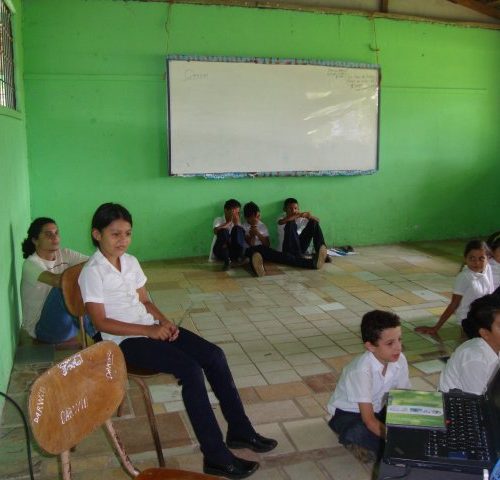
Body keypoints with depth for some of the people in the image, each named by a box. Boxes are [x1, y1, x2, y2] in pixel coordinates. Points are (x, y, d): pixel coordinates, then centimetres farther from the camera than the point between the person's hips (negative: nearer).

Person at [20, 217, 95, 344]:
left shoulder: (64, 254, 1)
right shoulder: (31, 264, -17)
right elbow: (57, 280, -37)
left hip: (65, 321, 6)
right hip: (40, 328, -6)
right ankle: (95, 334, -22)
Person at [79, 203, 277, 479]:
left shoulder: (130, 262, 9)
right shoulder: (92, 272, -12)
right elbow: (101, 323, -15)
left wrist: (164, 321, -5)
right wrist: (148, 330, -19)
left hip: (151, 328, 7)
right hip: (125, 340, -7)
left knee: (214, 355, -9)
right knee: (190, 368, -27)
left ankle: (239, 430, 4)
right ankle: (216, 457, -18)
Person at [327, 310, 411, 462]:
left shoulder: (400, 360, -16)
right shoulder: (362, 370, -33)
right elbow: (369, 420, -32)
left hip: (377, 409, 7)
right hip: (348, 413, -6)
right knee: (359, 433, -38)